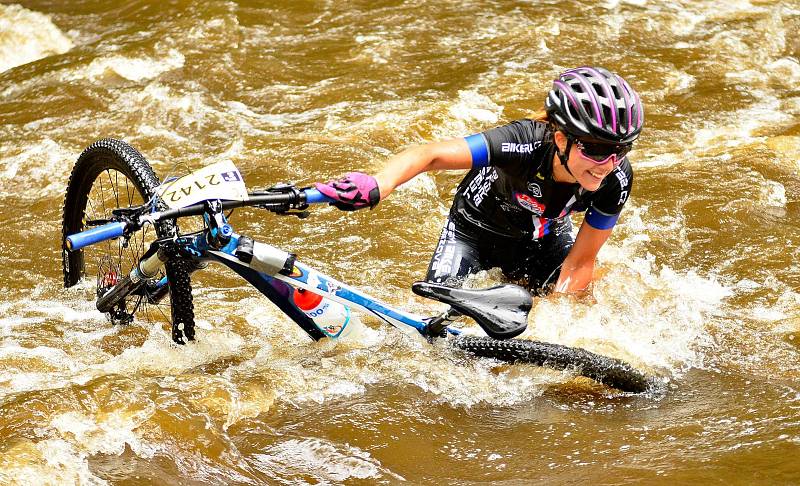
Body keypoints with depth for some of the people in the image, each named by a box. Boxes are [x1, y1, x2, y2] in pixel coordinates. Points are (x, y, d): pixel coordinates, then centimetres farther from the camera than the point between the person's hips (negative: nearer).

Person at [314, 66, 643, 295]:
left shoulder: (616, 179, -30)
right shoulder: (527, 143, -42)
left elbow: (580, 262, -20)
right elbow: (431, 155, -50)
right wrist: (378, 185, -68)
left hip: (543, 237, 3)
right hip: (476, 229, -3)